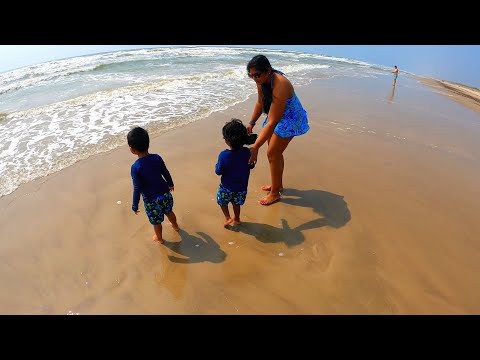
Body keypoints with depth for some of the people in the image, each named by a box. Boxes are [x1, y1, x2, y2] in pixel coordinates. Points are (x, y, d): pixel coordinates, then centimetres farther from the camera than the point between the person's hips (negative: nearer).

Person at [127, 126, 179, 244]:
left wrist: (135, 205, -4)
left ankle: (159, 238, 44)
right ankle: (175, 226, 57)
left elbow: (137, 188, -18)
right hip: (165, 193, 4)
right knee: (169, 211, 32)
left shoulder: (135, 167, -23)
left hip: (151, 200, -4)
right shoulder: (157, 158, -11)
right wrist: (170, 184, 22)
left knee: (156, 221, 20)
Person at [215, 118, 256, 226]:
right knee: (236, 202, 27)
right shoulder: (247, 152, -19)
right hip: (241, 186, 4)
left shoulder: (223, 155, -28)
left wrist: (217, 165, 1)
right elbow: (251, 166, -2)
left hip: (227, 186, -3)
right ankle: (237, 218, 44)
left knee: (222, 200, 25)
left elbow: (218, 172, -19)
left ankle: (228, 217, 23)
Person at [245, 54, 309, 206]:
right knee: (275, 152, 16)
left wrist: (255, 147, -43)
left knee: (272, 153, -6)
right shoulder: (262, 80, -13)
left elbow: (272, 123, -40)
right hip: (277, 115, 8)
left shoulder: (279, 87, -37)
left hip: (290, 119, -8)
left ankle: (275, 193, 10)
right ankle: (278, 184, 36)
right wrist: (251, 123, -4)